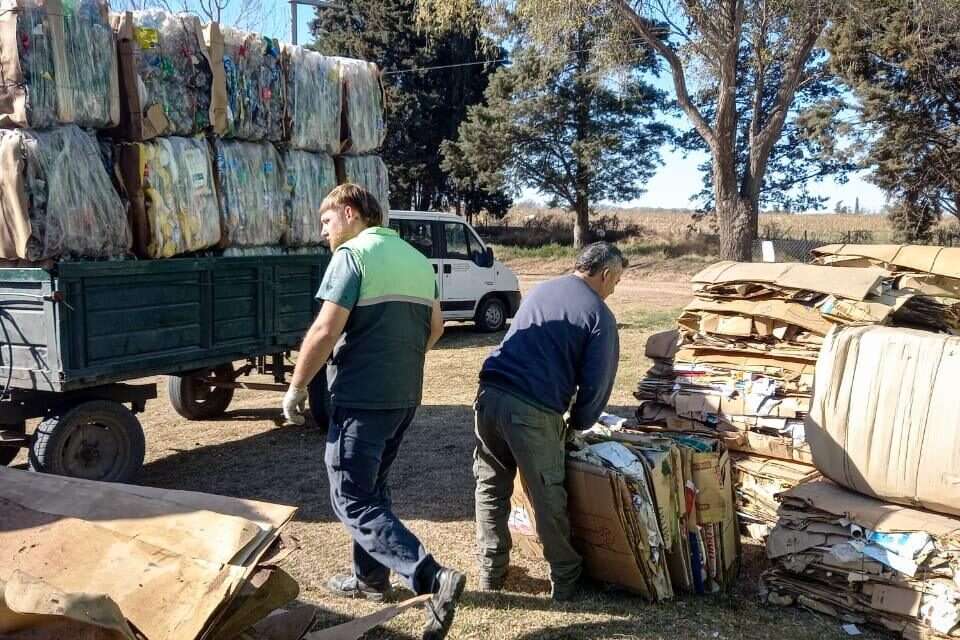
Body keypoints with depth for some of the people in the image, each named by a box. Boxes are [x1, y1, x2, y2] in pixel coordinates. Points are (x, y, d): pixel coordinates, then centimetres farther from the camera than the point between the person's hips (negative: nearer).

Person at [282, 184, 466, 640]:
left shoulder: (352, 254, -11)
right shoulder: (417, 259, 13)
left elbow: (326, 331, -18)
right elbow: (434, 326, 21)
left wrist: (296, 388, -8)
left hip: (361, 397, -8)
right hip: (405, 395, 8)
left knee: (352, 502, -3)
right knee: (371, 488, 23)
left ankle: (434, 581, -14)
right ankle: (372, 578, 31)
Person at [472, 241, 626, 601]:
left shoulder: (540, 290, 20)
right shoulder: (599, 314, 0)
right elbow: (596, 382, -2)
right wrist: (578, 424, 16)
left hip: (490, 394, 6)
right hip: (533, 410, -6)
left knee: (491, 487, 17)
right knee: (548, 498, 7)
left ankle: (491, 572, 27)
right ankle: (565, 581, 21)